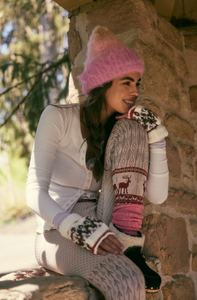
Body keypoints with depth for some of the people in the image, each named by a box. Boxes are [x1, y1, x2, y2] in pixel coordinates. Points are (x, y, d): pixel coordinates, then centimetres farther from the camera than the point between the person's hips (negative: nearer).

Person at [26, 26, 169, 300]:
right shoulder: (58, 117, -8)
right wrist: (79, 229, -32)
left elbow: (157, 196, -3)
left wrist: (155, 135, -12)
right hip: (58, 233, -6)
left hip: (104, 226, 6)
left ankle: (127, 246, -21)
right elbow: (35, 193, -16)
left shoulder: (126, 131, 6)